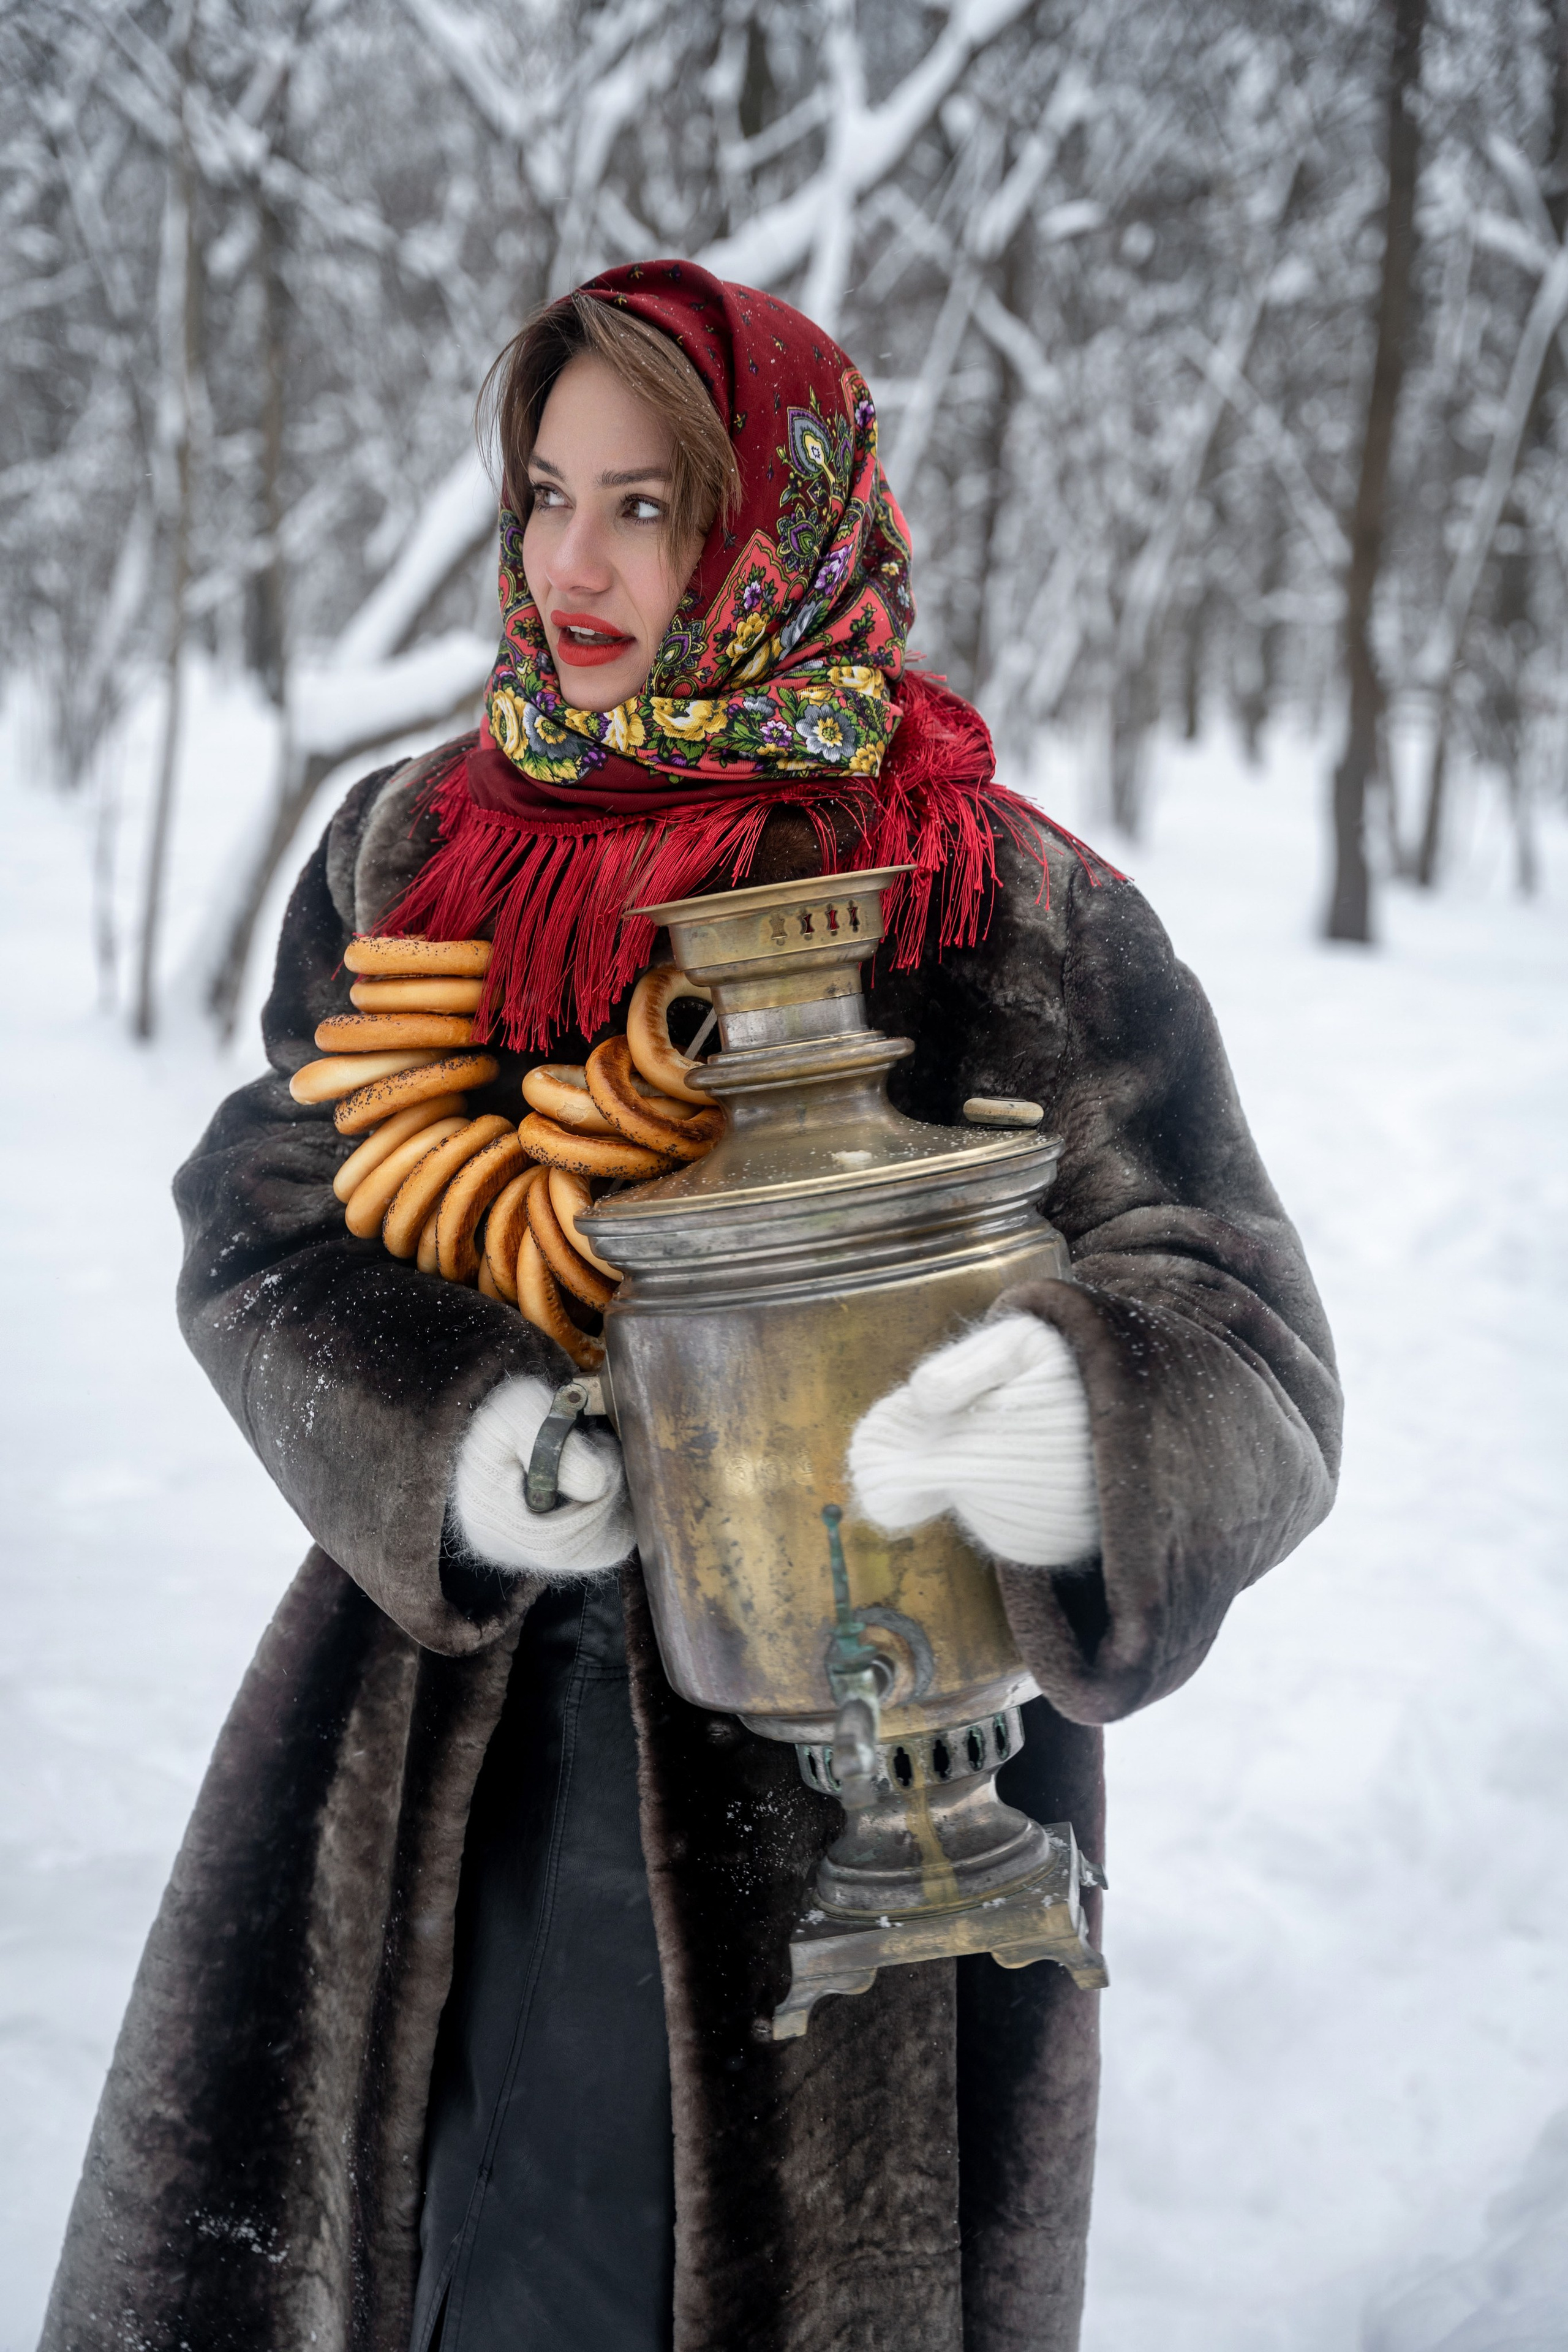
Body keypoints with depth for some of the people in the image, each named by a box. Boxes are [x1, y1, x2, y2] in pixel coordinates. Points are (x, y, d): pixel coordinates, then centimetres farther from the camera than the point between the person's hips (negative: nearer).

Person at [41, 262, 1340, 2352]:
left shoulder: (1011, 924, -8)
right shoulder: (414, 853, 5)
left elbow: (1249, 1348, -11)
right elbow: (264, 1225, 4)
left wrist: (1091, 1436, -35)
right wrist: (448, 1439, -17)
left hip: (845, 1804, -3)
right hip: (436, 1803, 4)